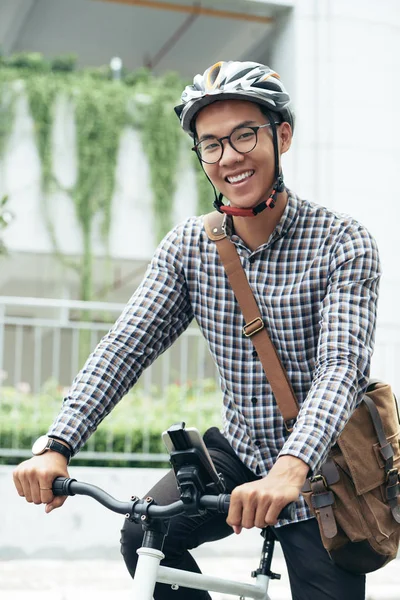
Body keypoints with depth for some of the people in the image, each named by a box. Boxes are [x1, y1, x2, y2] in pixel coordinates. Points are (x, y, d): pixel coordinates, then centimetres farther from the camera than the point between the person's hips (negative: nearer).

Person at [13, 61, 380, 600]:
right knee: (145, 537, -18)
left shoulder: (343, 243, -16)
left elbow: (343, 367, -28)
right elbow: (126, 347, -9)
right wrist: (58, 444, -24)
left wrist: (291, 469, -46)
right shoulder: (189, 246, -4)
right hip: (239, 450, 3)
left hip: (318, 474, -3)